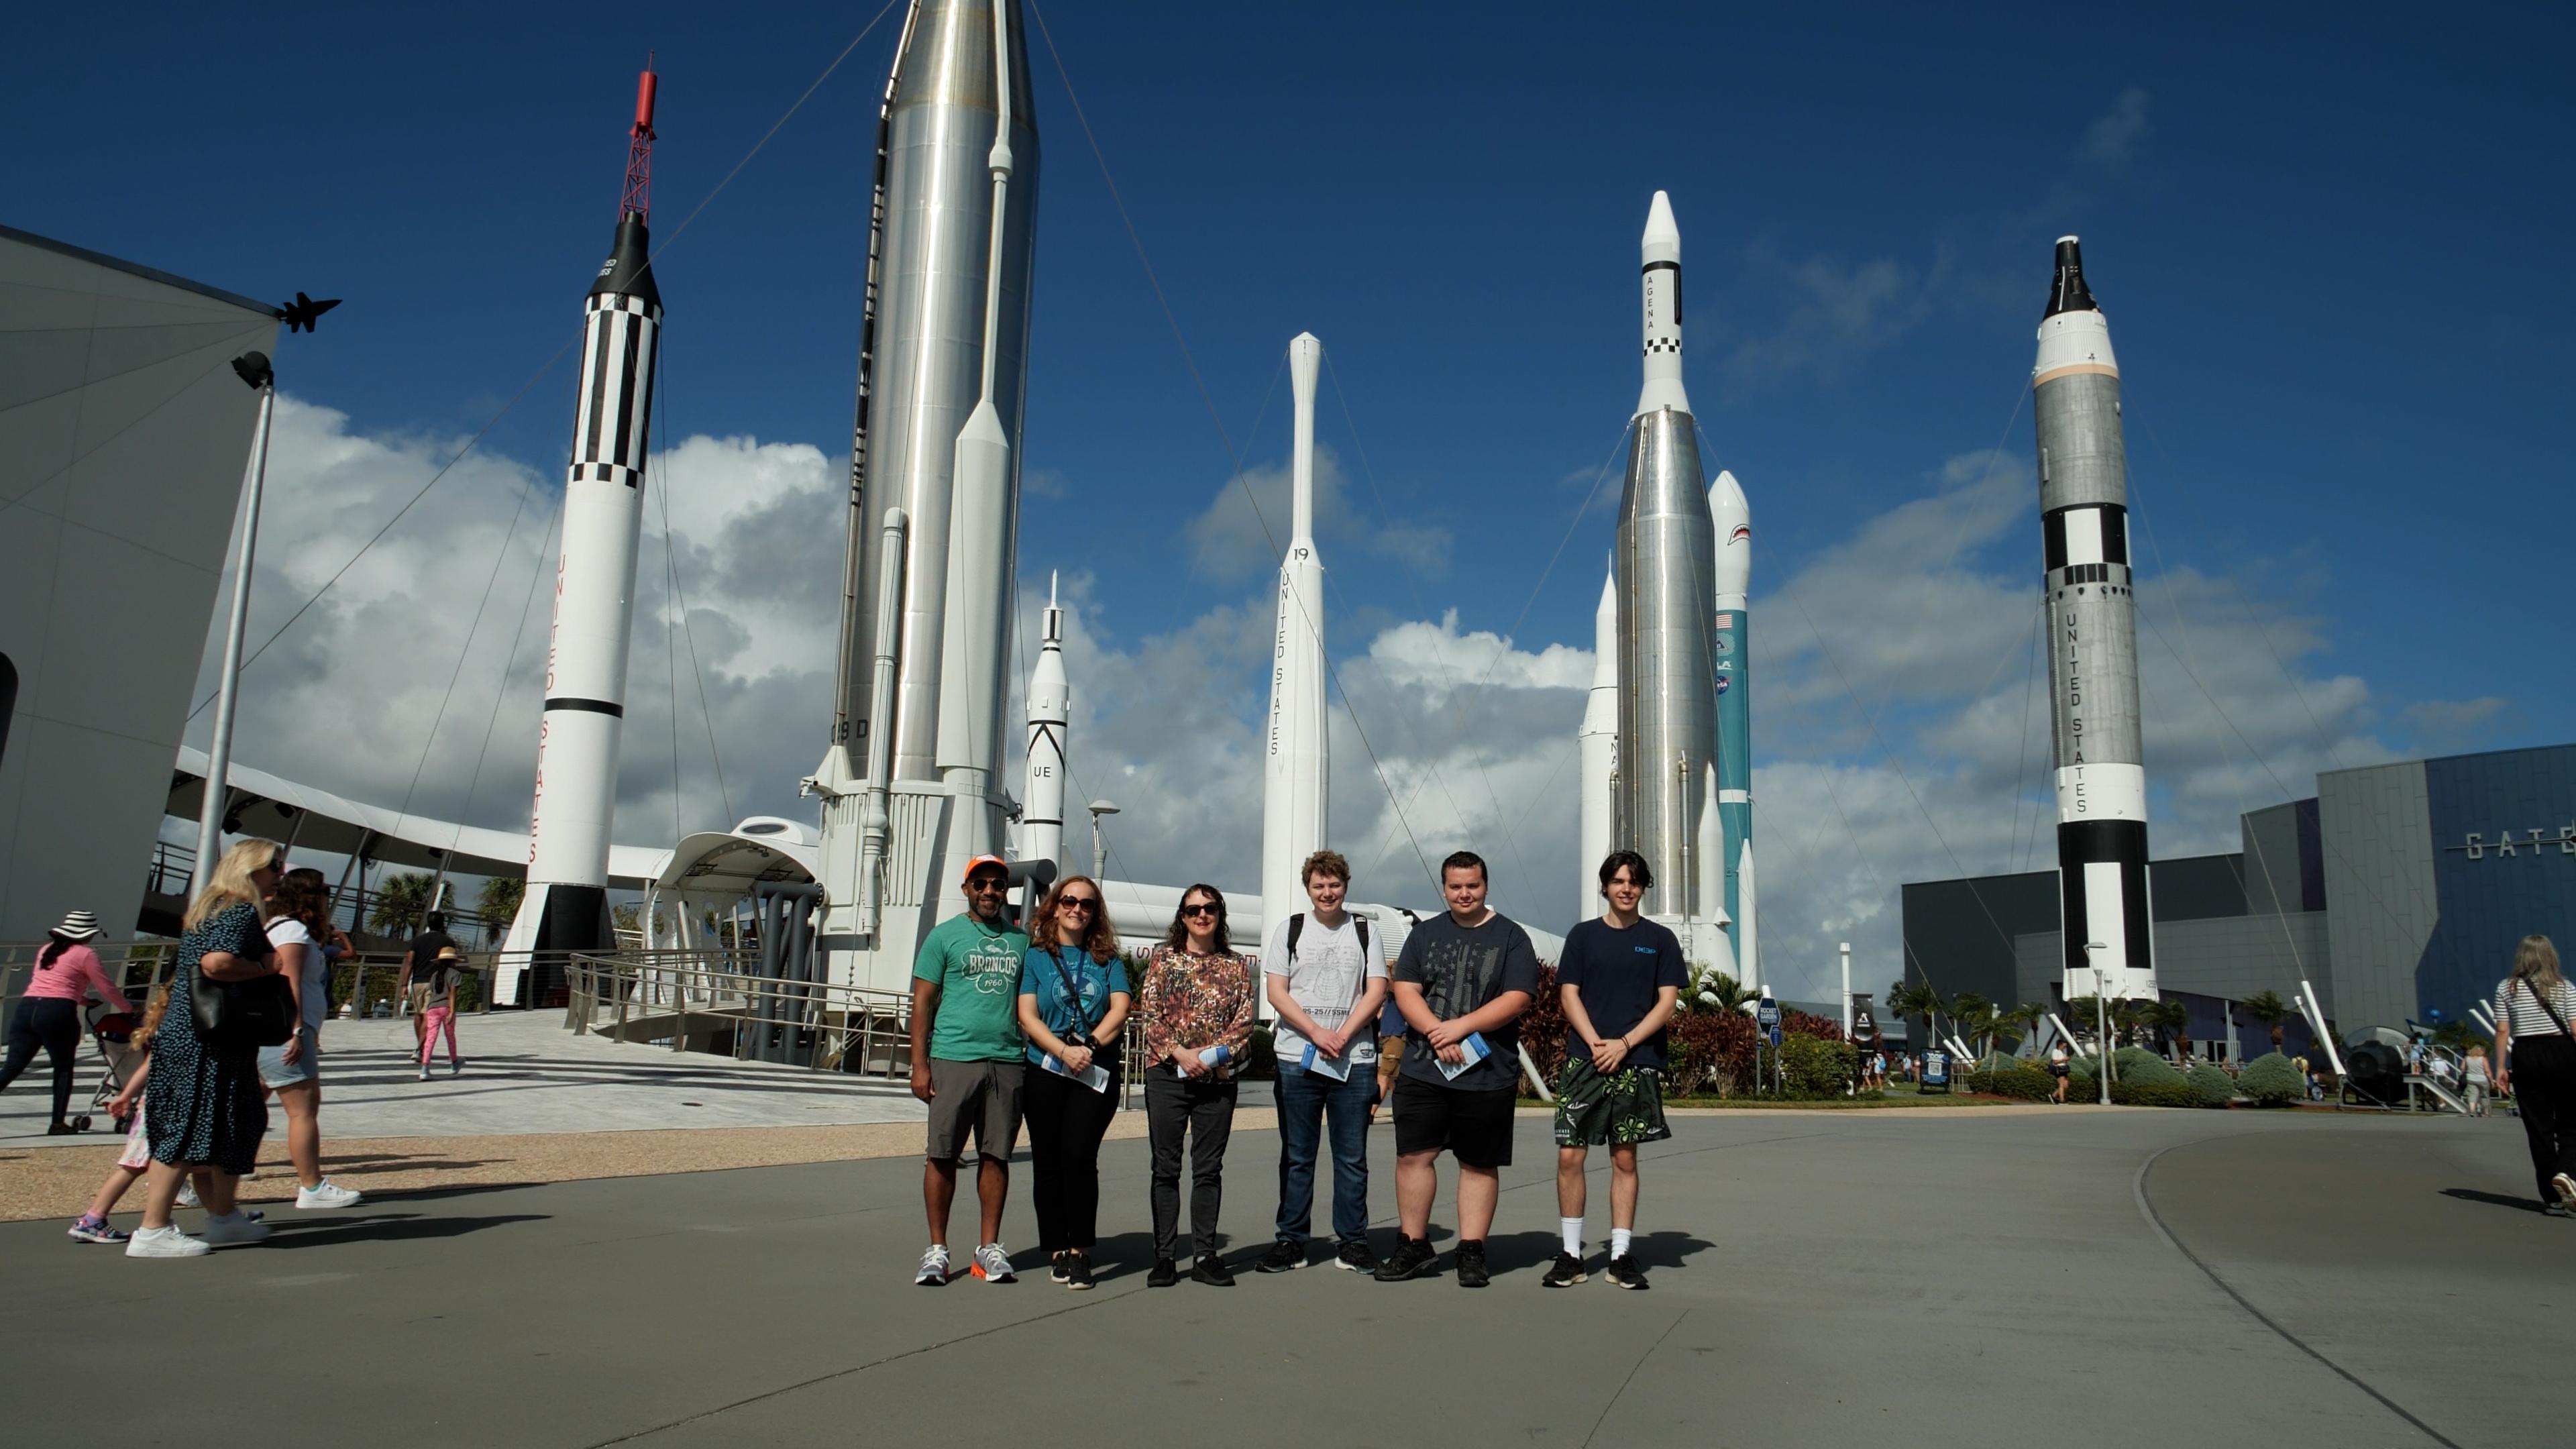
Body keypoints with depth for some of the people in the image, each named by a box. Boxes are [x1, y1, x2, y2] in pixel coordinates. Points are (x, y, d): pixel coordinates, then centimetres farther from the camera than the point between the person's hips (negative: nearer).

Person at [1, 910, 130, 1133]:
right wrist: (129, 1008, 22)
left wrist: (79, 998, 52)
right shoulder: (85, 955, 4)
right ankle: (58, 1123, 9)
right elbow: (107, 989, 6)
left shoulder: (46, 950, 23)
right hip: (57, 1012, -5)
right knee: (63, 1069, 9)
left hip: (26, 1007, 6)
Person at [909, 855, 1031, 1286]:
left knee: (996, 1155, 6)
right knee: (943, 1155, 1)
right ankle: (937, 1249, 10)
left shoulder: (1020, 940, 13)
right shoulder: (944, 936, 4)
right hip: (953, 1057, -3)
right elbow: (923, 1002, 2)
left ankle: (990, 1247, 15)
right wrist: (920, 1064, -5)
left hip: (1007, 1061, 3)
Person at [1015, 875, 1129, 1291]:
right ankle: (1057, 1250, 13)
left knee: (1079, 1155, -11)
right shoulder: (1035, 956, 6)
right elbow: (1027, 1016, -2)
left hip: (1097, 1073, 0)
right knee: (1048, 1161, 3)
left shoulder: (1107, 960, 11)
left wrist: (1089, 1045, -15)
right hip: (1045, 1072, 0)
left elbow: (1120, 1010, 0)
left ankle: (1080, 1250, -3)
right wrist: (1065, 1051, -14)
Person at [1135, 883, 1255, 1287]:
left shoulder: (1236, 967, 10)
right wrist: (1179, 1052, -13)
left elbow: (1245, 1021, 3)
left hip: (1218, 1080, 1)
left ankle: (1204, 1256, 12)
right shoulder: (1163, 959, 6)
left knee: (1209, 1169, 5)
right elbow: (1149, 1014, 0)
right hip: (1167, 1075, -1)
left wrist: (1212, 1055, -12)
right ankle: (1165, 1257, 8)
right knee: (1166, 1168, 2)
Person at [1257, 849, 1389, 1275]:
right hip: (1296, 1059, 0)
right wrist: (1317, 1033, -11)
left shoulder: (1366, 933, 10)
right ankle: (1291, 1240, 11)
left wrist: (1343, 1036, -12)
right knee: (1297, 1156, 4)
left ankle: (1352, 1241, 11)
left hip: (1355, 1060, 0)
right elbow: (1277, 993, 1)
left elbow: (1376, 992, 2)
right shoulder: (1288, 931, 8)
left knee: (1352, 1156, 4)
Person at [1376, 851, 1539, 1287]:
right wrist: (1437, 1033, -13)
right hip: (1422, 1068, 2)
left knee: (1479, 1164, 5)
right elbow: (1405, 991, 3)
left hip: (1488, 1073, -2)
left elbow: (1516, 999, -8)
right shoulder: (1425, 934, 11)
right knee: (1413, 1155, 0)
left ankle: (1472, 1252, 15)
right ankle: (1414, 1247, 13)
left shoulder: (1510, 937, 2)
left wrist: (1460, 1027, -16)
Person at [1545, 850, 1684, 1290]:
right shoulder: (1583, 936, 9)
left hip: (1637, 1063, 0)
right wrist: (1595, 1043, -10)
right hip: (1584, 1060, 0)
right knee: (1570, 1155, -4)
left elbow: (1668, 1002, 1)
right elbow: (1568, 995, 5)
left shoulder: (1660, 939, 7)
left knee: (1625, 1158, 4)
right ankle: (1570, 1254, 5)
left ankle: (1621, 1256, 11)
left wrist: (1623, 1045, -10)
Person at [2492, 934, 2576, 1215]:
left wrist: (2501, 1067, 2)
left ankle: (2553, 1198, 7)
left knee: (2539, 1129, 5)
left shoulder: (2507, 988, 3)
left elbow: (2502, 1031, -1)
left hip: (2525, 1056, 1)